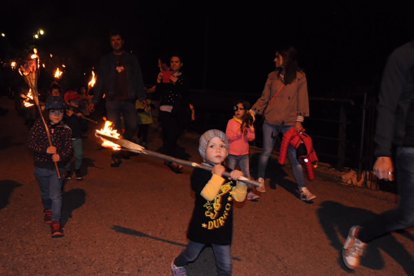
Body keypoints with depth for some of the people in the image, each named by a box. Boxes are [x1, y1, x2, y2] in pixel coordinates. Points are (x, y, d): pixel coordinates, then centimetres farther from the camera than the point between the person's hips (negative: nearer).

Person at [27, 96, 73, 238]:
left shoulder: (66, 129, -9)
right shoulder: (39, 124, -10)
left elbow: (68, 148, -11)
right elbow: (31, 142, -11)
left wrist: (60, 155, -32)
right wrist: (46, 149, -27)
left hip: (57, 167, -2)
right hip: (41, 167, 2)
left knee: (56, 195, -8)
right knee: (45, 193, 23)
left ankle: (55, 223, 1)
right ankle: (47, 210, 51)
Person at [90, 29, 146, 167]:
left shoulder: (131, 58, 11)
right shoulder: (105, 60, 12)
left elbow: (138, 78, 6)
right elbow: (100, 81, 9)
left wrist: (142, 97, -5)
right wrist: (95, 100, 1)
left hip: (128, 99, 0)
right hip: (112, 100, 0)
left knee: (132, 127, -1)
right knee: (114, 130, -2)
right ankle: (116, 157, 9)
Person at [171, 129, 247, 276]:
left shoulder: (229, 173, -4)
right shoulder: (199, 172, -19)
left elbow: (239, 197, -10)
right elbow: (208, 194, -33)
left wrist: (240, 181, -25)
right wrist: (217, 175, -33)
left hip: (223, 228, 3)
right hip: (201, 226, -2)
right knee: (191, 255, 24)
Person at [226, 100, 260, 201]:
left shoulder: (248, 123, 4)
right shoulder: (231, 122, -8)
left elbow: (251, 138, -2)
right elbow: (229, 136, -16)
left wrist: (249, 130, -19)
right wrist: (239, 131, -23)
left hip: (244, 154, 3)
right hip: (232, 153, -3)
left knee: (246, 173, 5)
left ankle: (250, 192, 10)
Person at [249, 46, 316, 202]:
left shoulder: (300, 77, 0)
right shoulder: (272, 76, 5)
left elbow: (302, 100, -1)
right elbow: (264, 98, 7)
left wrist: (299, 120, -8)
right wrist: (253, 111, -2)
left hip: (290, 123, -2)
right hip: (270, 121, 2)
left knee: (294, 156, -3)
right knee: (266, 152, 10)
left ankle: (302, 190, 4)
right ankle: (260, 180, 30)